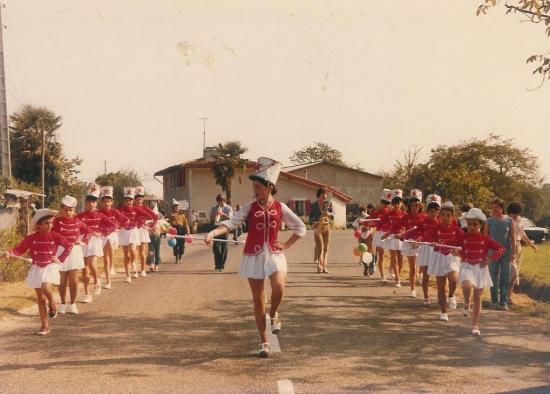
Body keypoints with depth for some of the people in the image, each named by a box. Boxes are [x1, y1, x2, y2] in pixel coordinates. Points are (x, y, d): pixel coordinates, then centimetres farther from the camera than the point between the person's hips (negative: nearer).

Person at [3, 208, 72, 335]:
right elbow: (20, 249, -2)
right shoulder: (31, 238, -4)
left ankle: (52, 304, 4)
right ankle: (45, 326, 14)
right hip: (37, 269, 2)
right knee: (40, 298, 6)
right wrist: (9, 253, -21)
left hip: (50, 267, -2)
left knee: (45, 287, -30)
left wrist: (60, 259, -6)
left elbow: (69, 246, 1)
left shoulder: (55, 236, -6)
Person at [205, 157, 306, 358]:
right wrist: (213, 232, -31)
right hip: (254, 257, 1)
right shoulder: (250, 207, -1)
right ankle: (264, 343, 16)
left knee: (279, 288, -27)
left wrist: (286, 245, 0)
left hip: (274, 255, -1)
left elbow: (300, 228, 10)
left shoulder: (280, 208, 1)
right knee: (258, 300, 4)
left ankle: (273, 314, 7)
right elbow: (231, 223, -14)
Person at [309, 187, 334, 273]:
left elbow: (333, 215, 4)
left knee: (326, 248, 1)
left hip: (326, 227, 2)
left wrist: (329, 214, -19)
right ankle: (319, 266, -8)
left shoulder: (328, 204, 6)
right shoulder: (314, 205, 4)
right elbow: (310, 216, 9)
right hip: (317, 227, -2)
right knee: (320, 247, -11)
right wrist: (312, 223, -11)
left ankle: (324, 266, 4)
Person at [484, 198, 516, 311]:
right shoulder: (489, 221, 0)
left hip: (506, 252, 0)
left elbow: (512, 237, 3)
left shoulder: (509, 220, 1)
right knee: (494, 278, 4)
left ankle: (504, 302, 7)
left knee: (505, 278, 2)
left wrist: (513, 252, -3)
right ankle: (495, 301, 13)